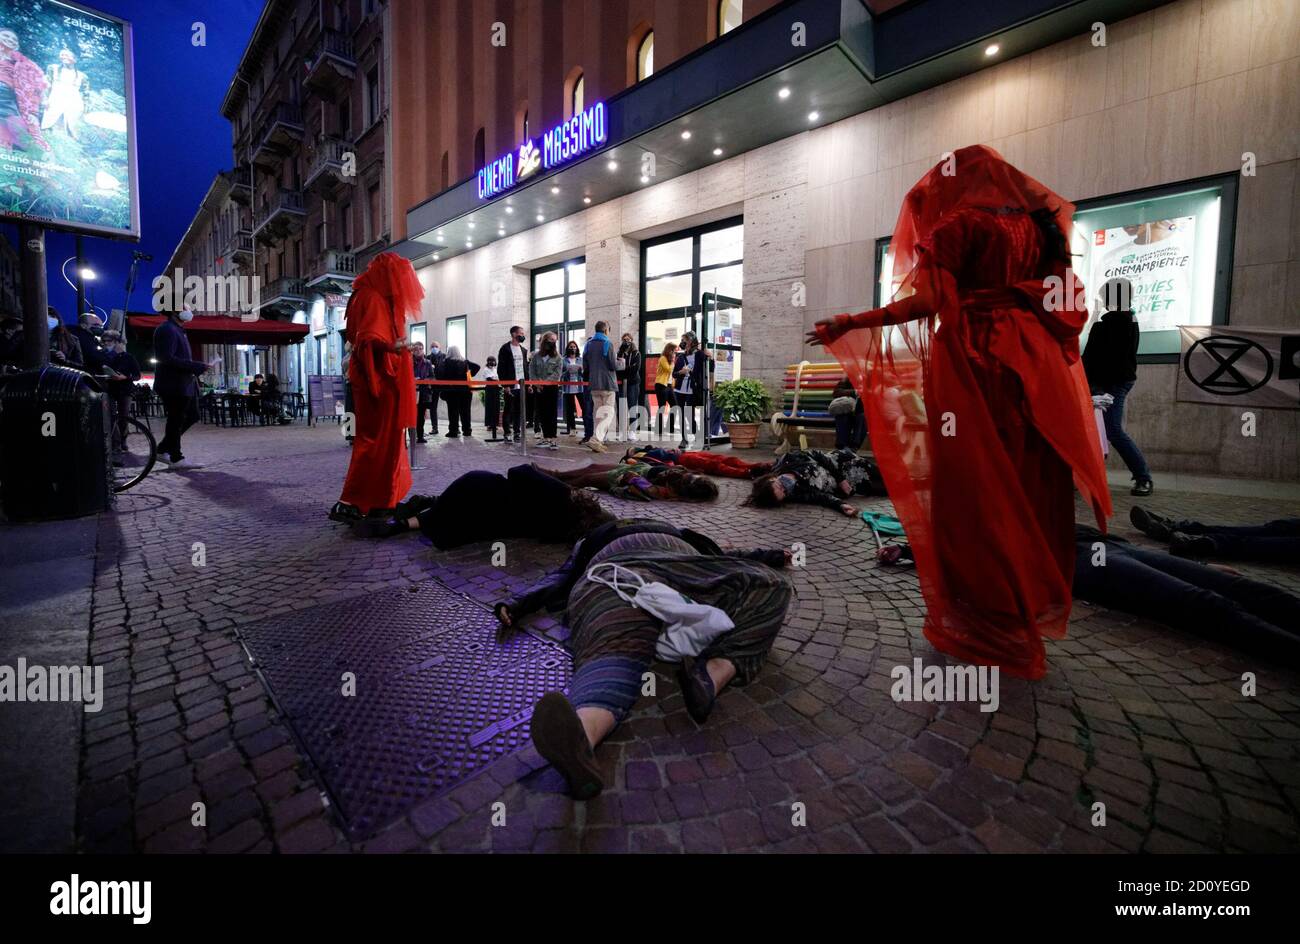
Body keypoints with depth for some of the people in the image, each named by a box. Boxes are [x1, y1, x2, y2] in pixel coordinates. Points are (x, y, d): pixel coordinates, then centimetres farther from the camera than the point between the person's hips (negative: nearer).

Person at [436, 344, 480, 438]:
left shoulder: (446, 362, -5)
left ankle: (453, 431, -2)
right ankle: (467, 430, 14)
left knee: (453, 411, -1)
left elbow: (440, 374, -13)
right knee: (465, 410, 10)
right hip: (464, 389, 4)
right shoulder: (465, 362, 7)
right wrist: (469, 375, 11)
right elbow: (477, 367, 11)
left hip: (451, 390, -4)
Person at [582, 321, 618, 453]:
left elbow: (585, 367, 11)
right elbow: (613, 365, -11)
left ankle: (598, 439, 15)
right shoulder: (607, 344, -8)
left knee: (597, 411, 14)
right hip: (607, 382, -6)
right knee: (608, 412, -5)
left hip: (593, 383, 6)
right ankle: (596, 439, -19)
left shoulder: (588, 344, 11)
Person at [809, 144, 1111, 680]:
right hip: (1030, 360, 7)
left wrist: (850, 324, -15)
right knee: (1026, 485, 12)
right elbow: (1053, 298, 17)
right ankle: (1032, 609, 23)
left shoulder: (960, 223, -4)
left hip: (972, 360, -7)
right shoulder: (1034, 224, 17)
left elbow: (928, 301, -17)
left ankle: (981, 621, 7)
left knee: (972, 488, -1)